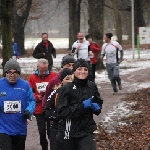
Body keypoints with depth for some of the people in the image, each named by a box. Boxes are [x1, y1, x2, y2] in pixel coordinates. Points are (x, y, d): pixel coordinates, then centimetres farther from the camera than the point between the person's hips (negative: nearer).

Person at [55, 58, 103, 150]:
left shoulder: (92, 86, 3)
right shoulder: (66, 89, -11)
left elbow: (99, 102, 20)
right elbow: (61, 112, -18)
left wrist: (97, 107, -4)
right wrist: (82, 106, -22)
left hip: (87, 131, 2)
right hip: (68, 132, -2)